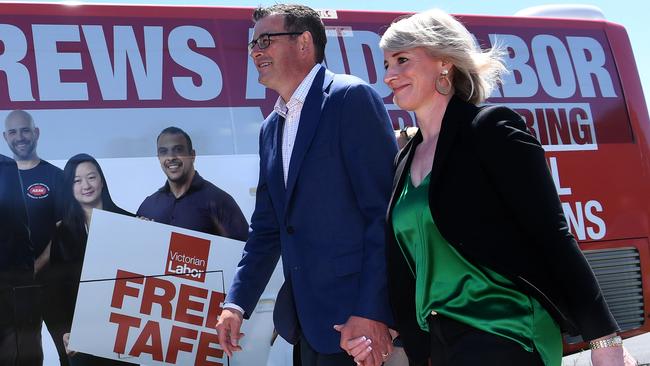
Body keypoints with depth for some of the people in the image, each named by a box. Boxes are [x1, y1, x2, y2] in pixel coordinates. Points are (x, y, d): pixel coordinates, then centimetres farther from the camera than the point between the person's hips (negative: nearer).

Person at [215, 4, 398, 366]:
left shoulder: (352, 97, -10)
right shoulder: (271, 128, 15)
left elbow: (385, 211, -16)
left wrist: (372, 310, -21)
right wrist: (237, 303, 8)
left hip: (354, 317, -7)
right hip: (306, 317, 8)